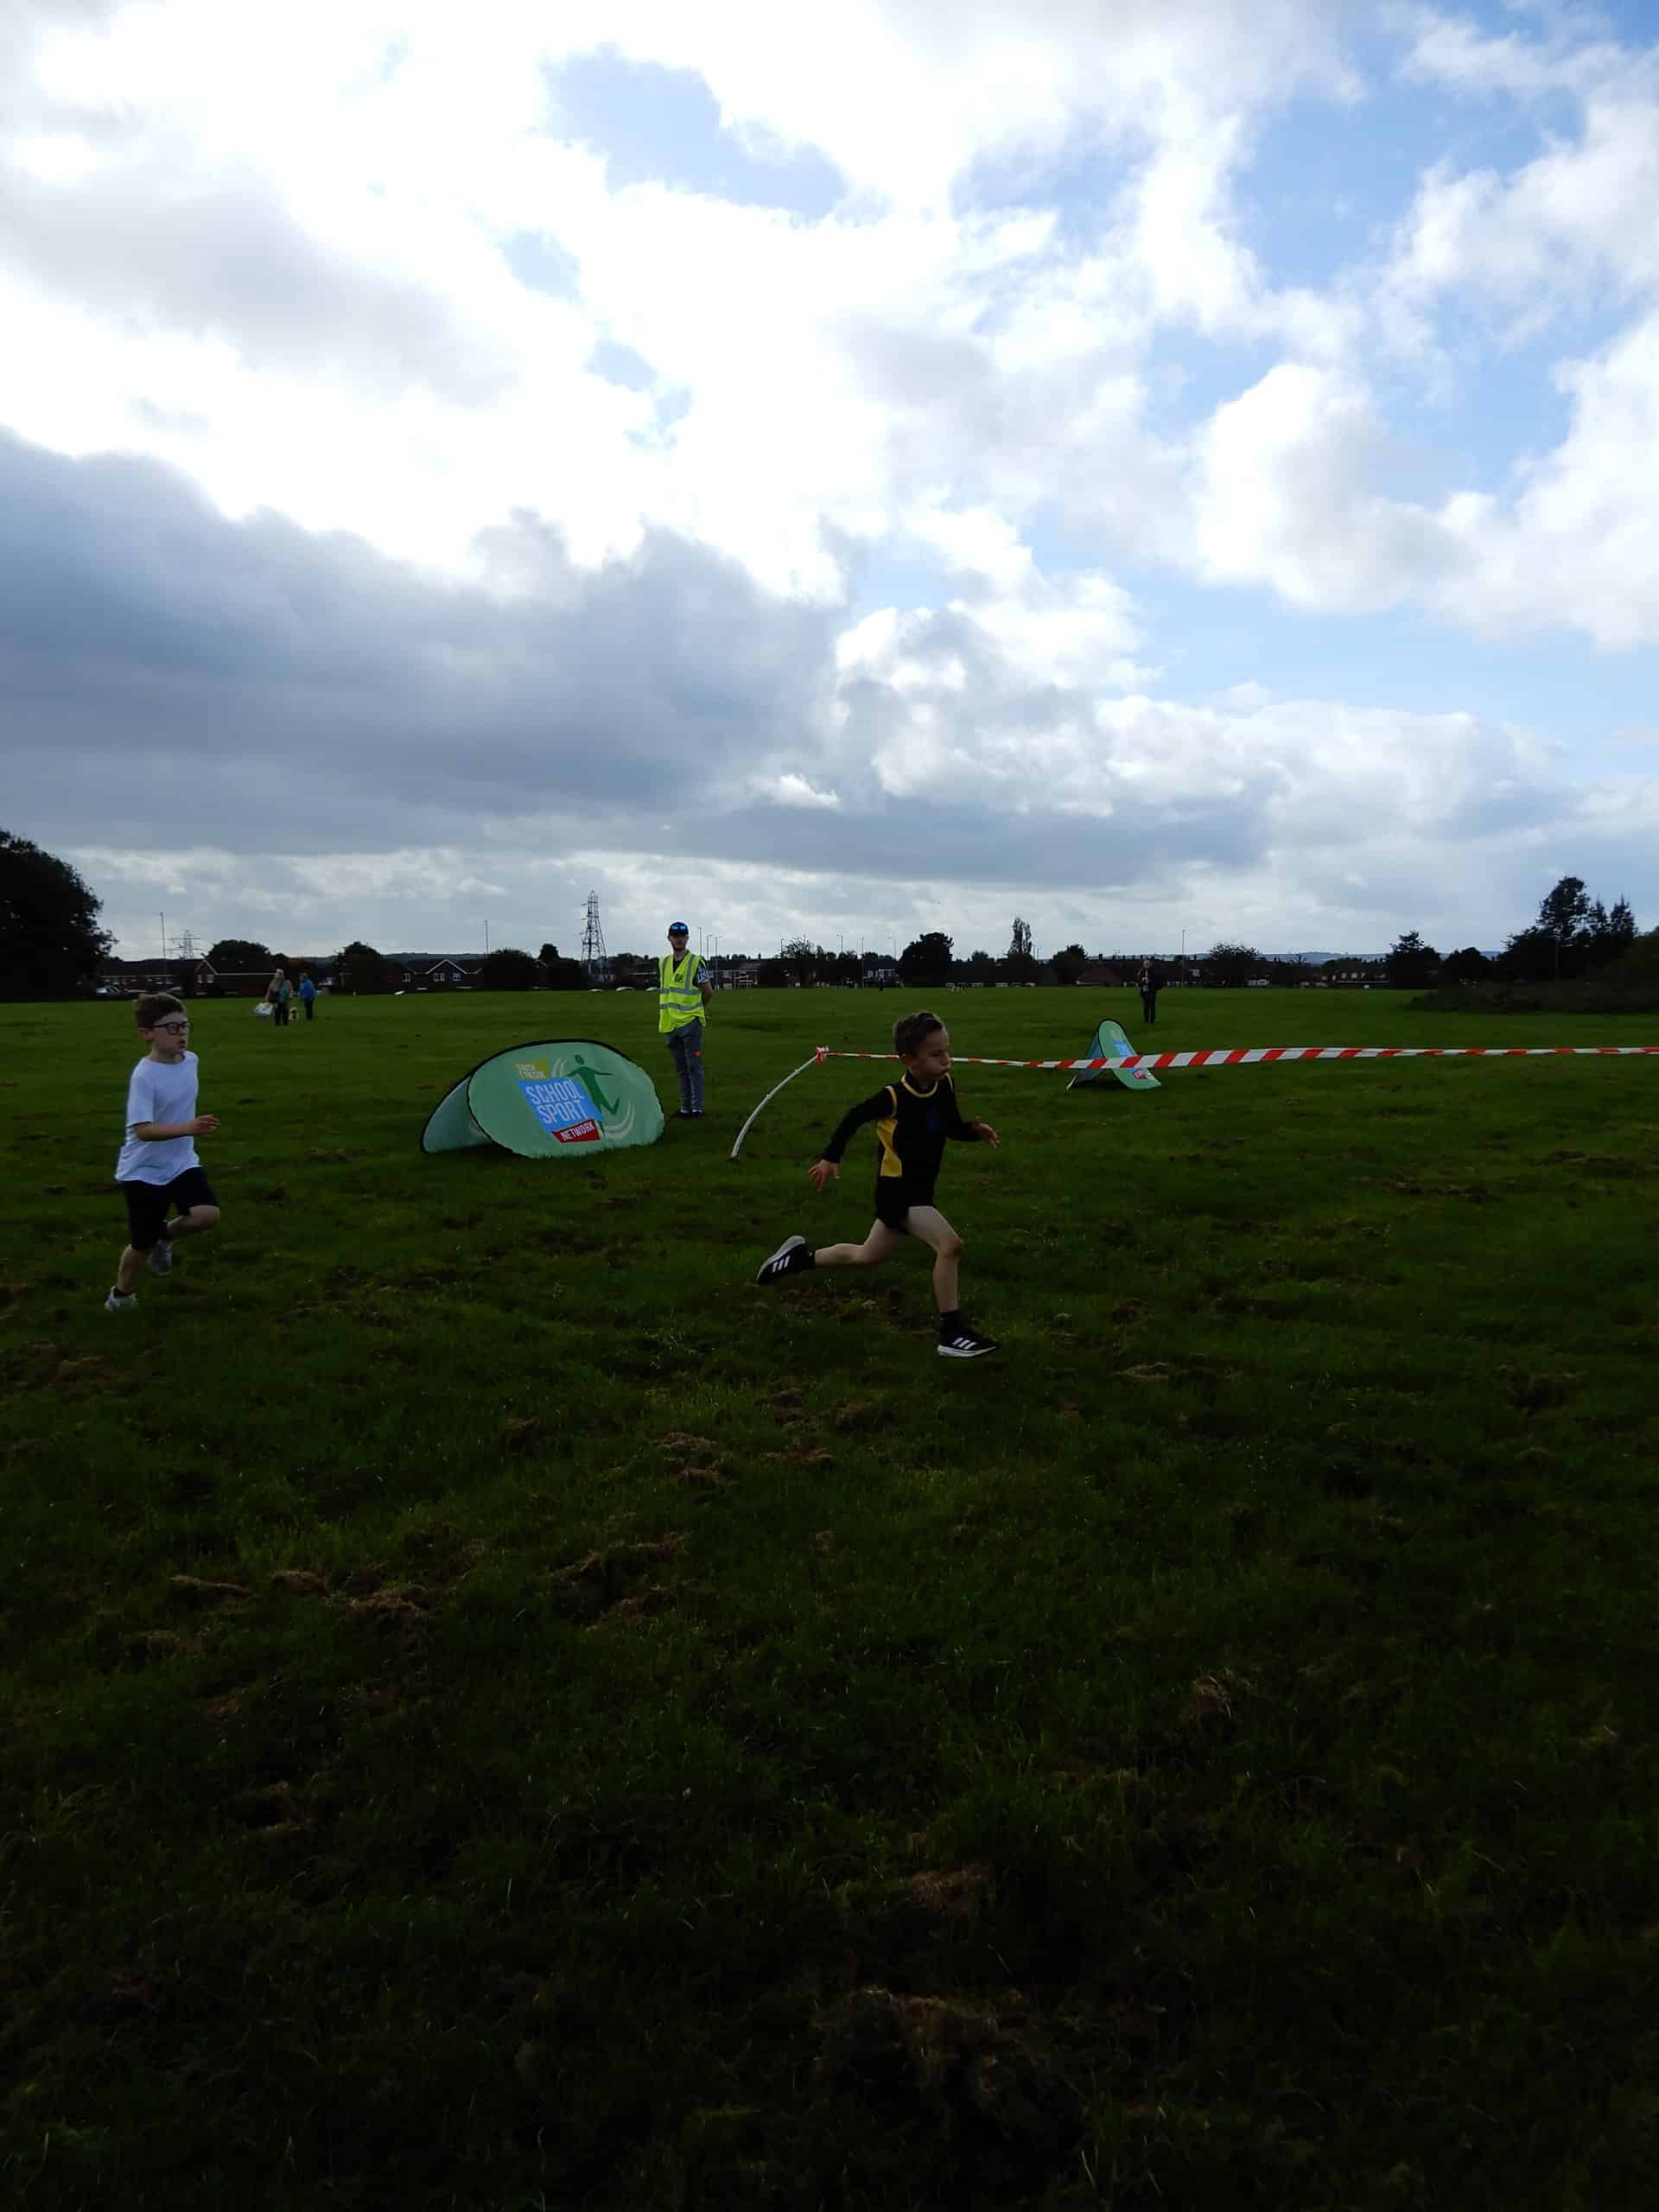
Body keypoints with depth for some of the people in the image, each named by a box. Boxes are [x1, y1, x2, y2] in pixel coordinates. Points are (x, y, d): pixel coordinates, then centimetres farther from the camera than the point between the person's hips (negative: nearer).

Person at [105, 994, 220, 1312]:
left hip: (182, 1162, 5)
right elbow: (143, 1130, -33)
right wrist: (189, 1128, -46)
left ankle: (166, 1236, 15)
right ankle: (121, 1295, 36)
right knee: (142, 1245, 6)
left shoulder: (191, 1061, -3)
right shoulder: (144, 1076, -24)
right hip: (144, 1171, -5)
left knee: (208, 1214, -19)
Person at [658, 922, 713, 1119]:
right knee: (681, 1069, 11)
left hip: (690, 1023, -6)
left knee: (694, 1067, -4)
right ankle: (685, 1108, 18)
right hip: (670, 1024, 6)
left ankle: (697, 1108, -1)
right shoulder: (663, 963, 11)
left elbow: (708, 992, -2)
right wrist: (661, 1016, 17)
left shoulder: (696, 962, -7)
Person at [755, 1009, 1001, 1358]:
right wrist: (831, 1157, -3)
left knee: (867, 1257, 22)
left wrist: (976, 1130, -10)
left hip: (919, 1189, 8)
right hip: (896, 1190, -8)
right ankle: (952, 1333, -13)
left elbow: (953, 1127, 10)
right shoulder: (894, 1097, -22)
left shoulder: (944, 1086, -4)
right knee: (949, 1245, -23)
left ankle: (802, 1256, 42)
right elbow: (854, 1117, -7)